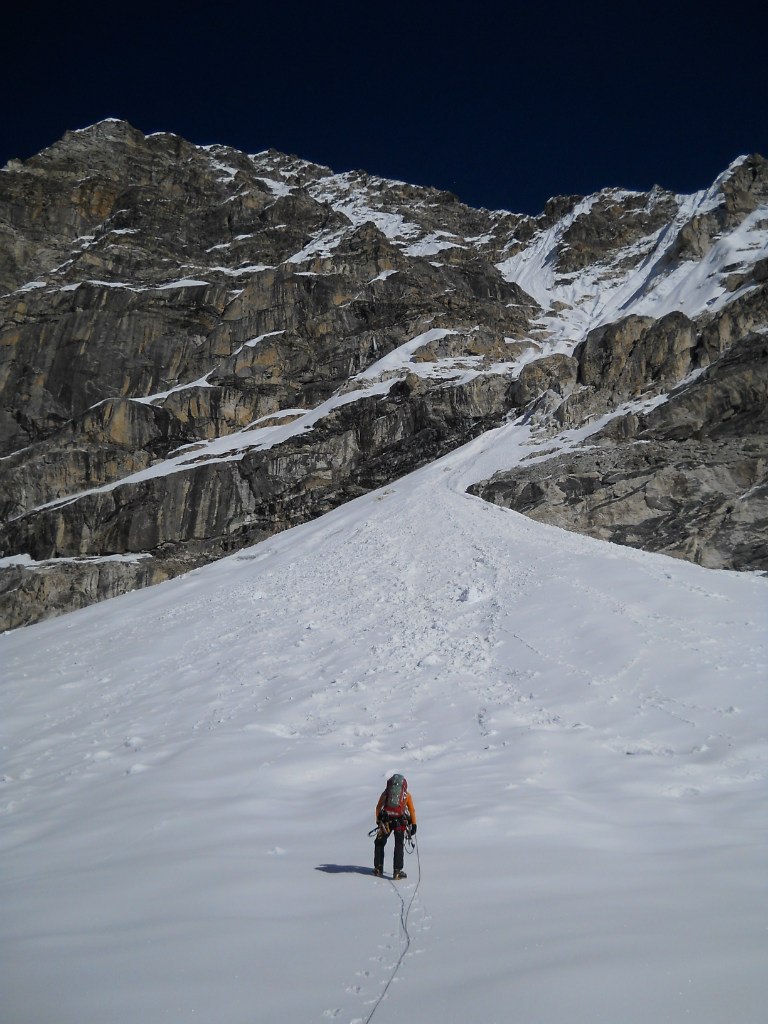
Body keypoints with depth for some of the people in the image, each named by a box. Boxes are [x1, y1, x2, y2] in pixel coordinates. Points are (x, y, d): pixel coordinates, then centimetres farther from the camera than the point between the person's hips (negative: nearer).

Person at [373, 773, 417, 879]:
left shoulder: (386, 793, 18)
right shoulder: (406, 795, 17)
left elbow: (378, 807, 13)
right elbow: (412, 811, 12)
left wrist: (378, 821, 17)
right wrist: (413, 825, 14)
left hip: (386, 821, 1)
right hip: (400, 822, -1)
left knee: (379, 844, 18)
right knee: (399, 846, 10)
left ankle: (378, 869, 17)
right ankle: (397, 871, 2)